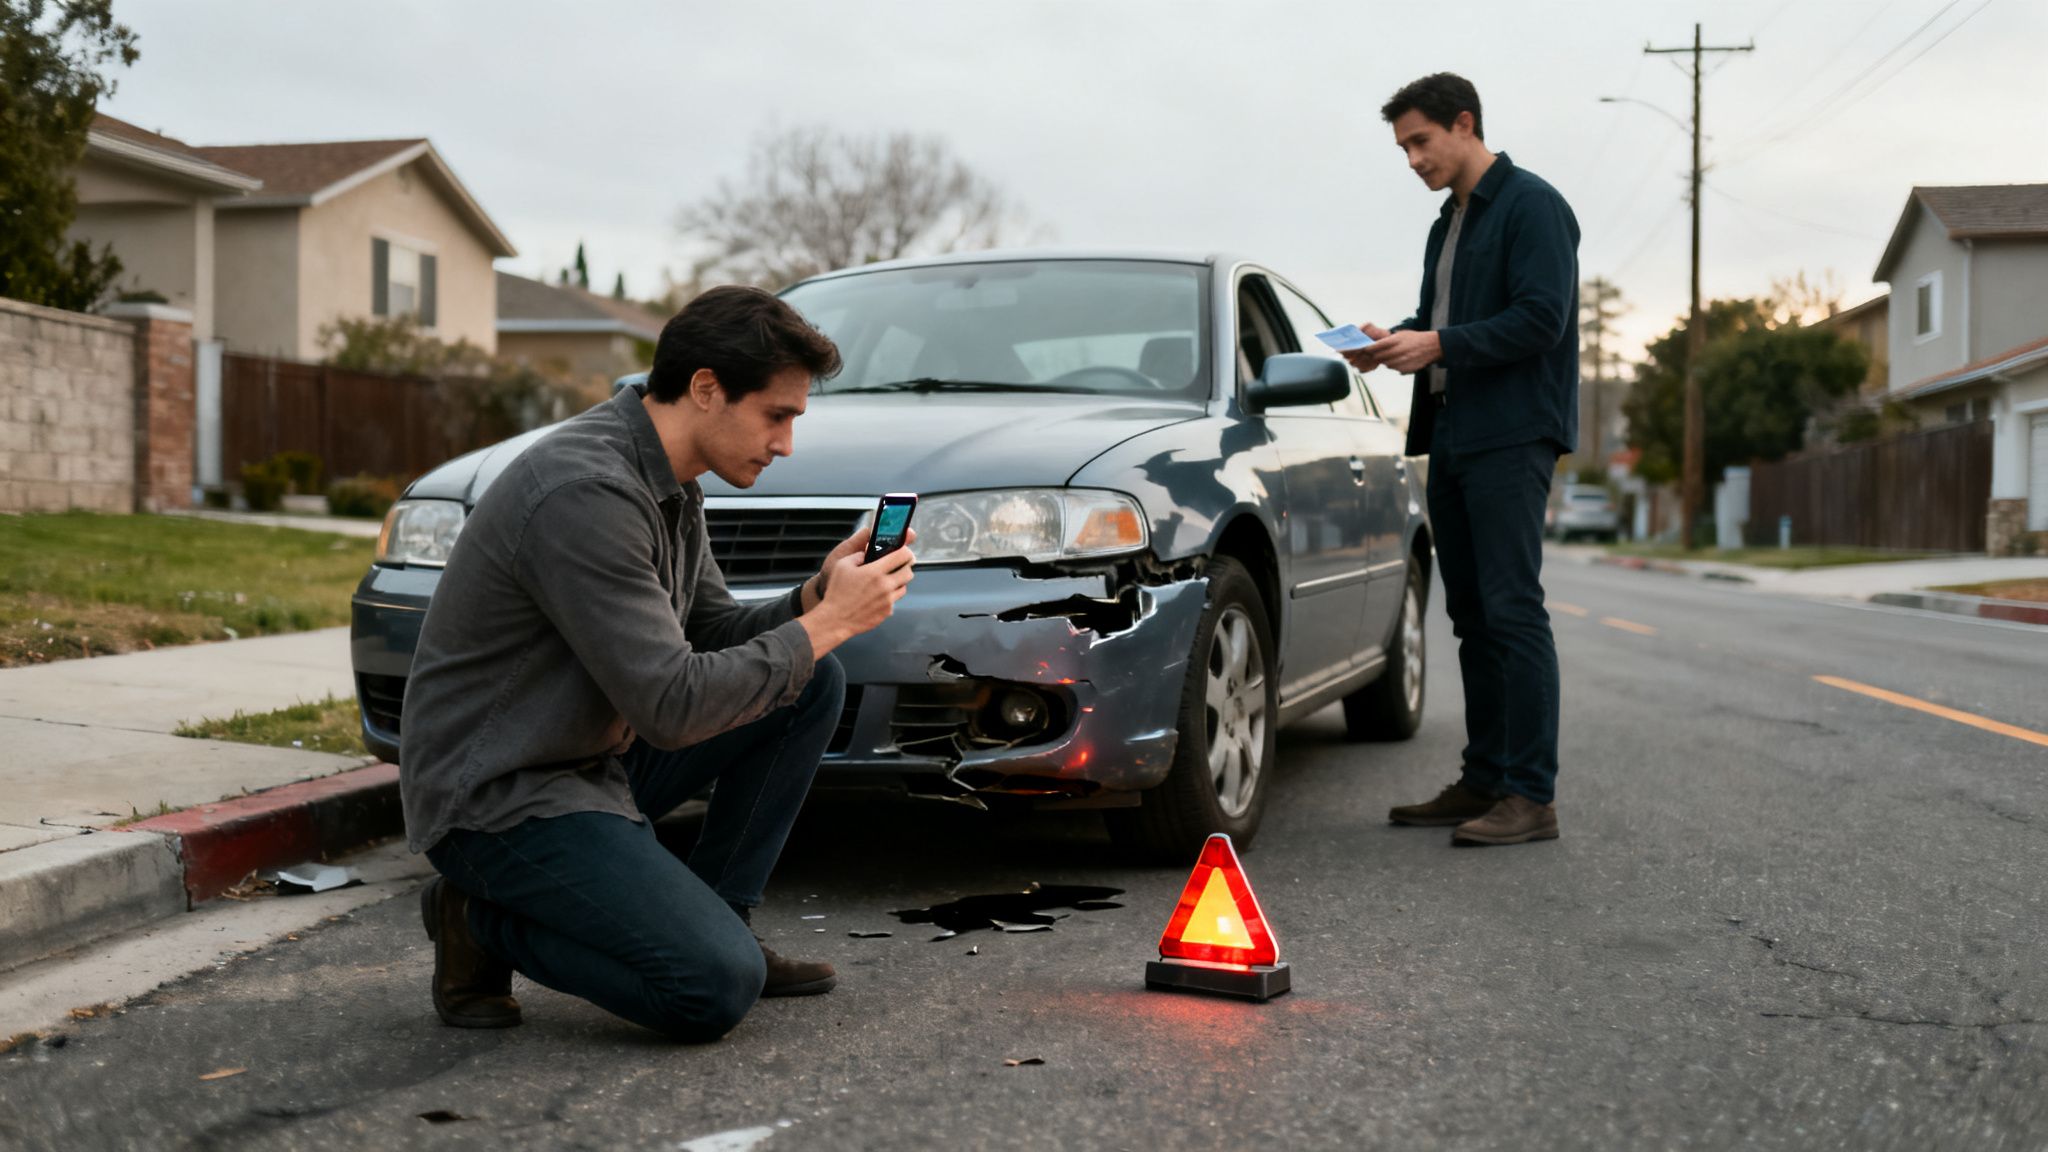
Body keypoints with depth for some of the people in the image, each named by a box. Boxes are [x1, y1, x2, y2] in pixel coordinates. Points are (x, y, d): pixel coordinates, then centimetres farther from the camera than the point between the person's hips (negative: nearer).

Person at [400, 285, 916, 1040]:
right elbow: (672, 707, -27)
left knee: (810, 686, 5)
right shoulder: (587, 493, -26)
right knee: (717, 987, -22)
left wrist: (815, 596, -4)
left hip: (597, 757, 10)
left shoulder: (668, 483, 6)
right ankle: (486, 922, 0)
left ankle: (712, 921, 9)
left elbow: (712, 632, 14)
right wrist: (826, 624, -19)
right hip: (498, 798, -10)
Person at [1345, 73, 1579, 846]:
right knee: (1471, 615, 10)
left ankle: (1532, 796, -10)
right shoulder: (1448, 224, 21)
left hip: (1511, 439, -9)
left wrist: (1438, 345, -20)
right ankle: (1484, 782, 16)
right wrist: (1395, 343, 5)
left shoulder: (1532, 206, -7)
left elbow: (1542, 317, -17)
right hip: (1452, 438, 9)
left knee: (1512, 610, -12)